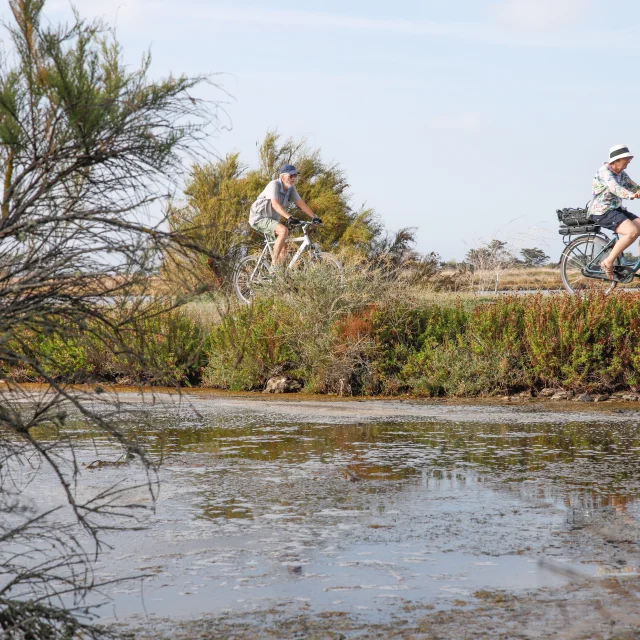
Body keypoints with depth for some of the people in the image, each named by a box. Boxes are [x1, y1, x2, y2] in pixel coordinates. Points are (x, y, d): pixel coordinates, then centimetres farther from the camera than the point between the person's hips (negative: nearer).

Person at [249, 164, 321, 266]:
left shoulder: (291, 189, 2)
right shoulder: (274, 185, -21)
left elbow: (301, 203, -1)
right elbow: (275, 204, -34)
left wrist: (314, 217, -14)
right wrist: (289, 217, -46)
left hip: (272, 220, 9)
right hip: (259, 218, -9)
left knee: (283, 253, 1)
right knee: (284, 230, -31)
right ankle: (274, 264, -26)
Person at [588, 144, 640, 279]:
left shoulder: (621, 174, 13)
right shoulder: (604, 171, -15)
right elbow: (614, 187, -34)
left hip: (616, 210, 9)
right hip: (602, 212, -9)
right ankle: (608, 262, -18)